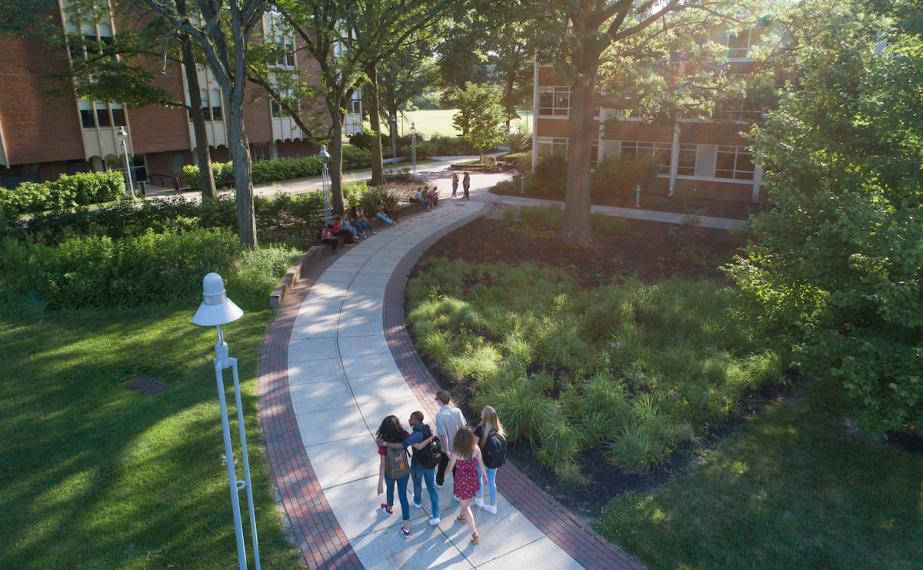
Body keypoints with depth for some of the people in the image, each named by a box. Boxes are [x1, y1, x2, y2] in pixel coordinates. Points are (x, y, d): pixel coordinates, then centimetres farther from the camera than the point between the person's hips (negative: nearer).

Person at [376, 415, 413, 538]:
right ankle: (406, 528, 20)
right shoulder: (404, 435, -24)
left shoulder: (383, 442, -31)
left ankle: (389, 508, 62)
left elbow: (382, 464, -27)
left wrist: (380, 483, -21)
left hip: (390, 474, -2)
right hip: (404, 472, 2)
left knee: (390, 489, 30)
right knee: (403, 496, 17)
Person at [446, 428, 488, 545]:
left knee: (466, 506, 10)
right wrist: (485, 475, 14)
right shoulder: (476, 449, -17)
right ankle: (462, 515, 59)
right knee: (466, 501, 32)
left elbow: (450, 467, -8)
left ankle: (475, 534, 6)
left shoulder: (456, 453, -25)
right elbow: (481, 464, -4)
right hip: (473, 479, 4)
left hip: (462, 481, -4)